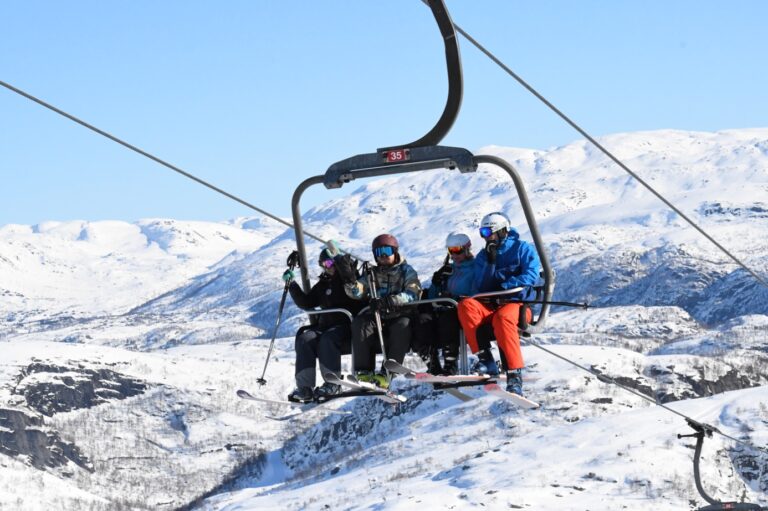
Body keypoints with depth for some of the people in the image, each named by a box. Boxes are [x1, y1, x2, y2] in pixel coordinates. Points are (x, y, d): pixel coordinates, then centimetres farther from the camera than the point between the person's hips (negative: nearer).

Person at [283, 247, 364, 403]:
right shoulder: (323, 285, 20)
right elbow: (306, 303, 16)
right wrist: (292, 285, 6)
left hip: (347, 327, -6)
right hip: (325, 326, 6)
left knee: (327, 339, -35)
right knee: (305, 339, -21)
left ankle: (333, 384, -27)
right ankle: (305, 388, -28)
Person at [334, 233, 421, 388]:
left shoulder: (406, 271, 8)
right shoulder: (372, 274, 17)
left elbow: (413, 294, -11)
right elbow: (357, 292, 0)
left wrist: (389, 301, -28)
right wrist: (349, 278, -23)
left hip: (401, 316, -3)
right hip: (378, 318, 3)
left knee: (402, 326, -36)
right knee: (360, 322, -26)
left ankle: (387, 372, -39)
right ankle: (364, 371, -31)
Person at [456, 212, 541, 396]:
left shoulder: (523, 249, 6)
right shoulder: (483, 256, 17)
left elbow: (530, 276, -8)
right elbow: (481, 287, 6)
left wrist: (503, 287, -15)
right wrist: (490, 262, -6)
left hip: (516, 302, -4)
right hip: (490, 305, 4)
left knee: (502, 318, -40)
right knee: (466, 305, -28)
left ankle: (514, 374, -43)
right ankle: (485, 359, -32)